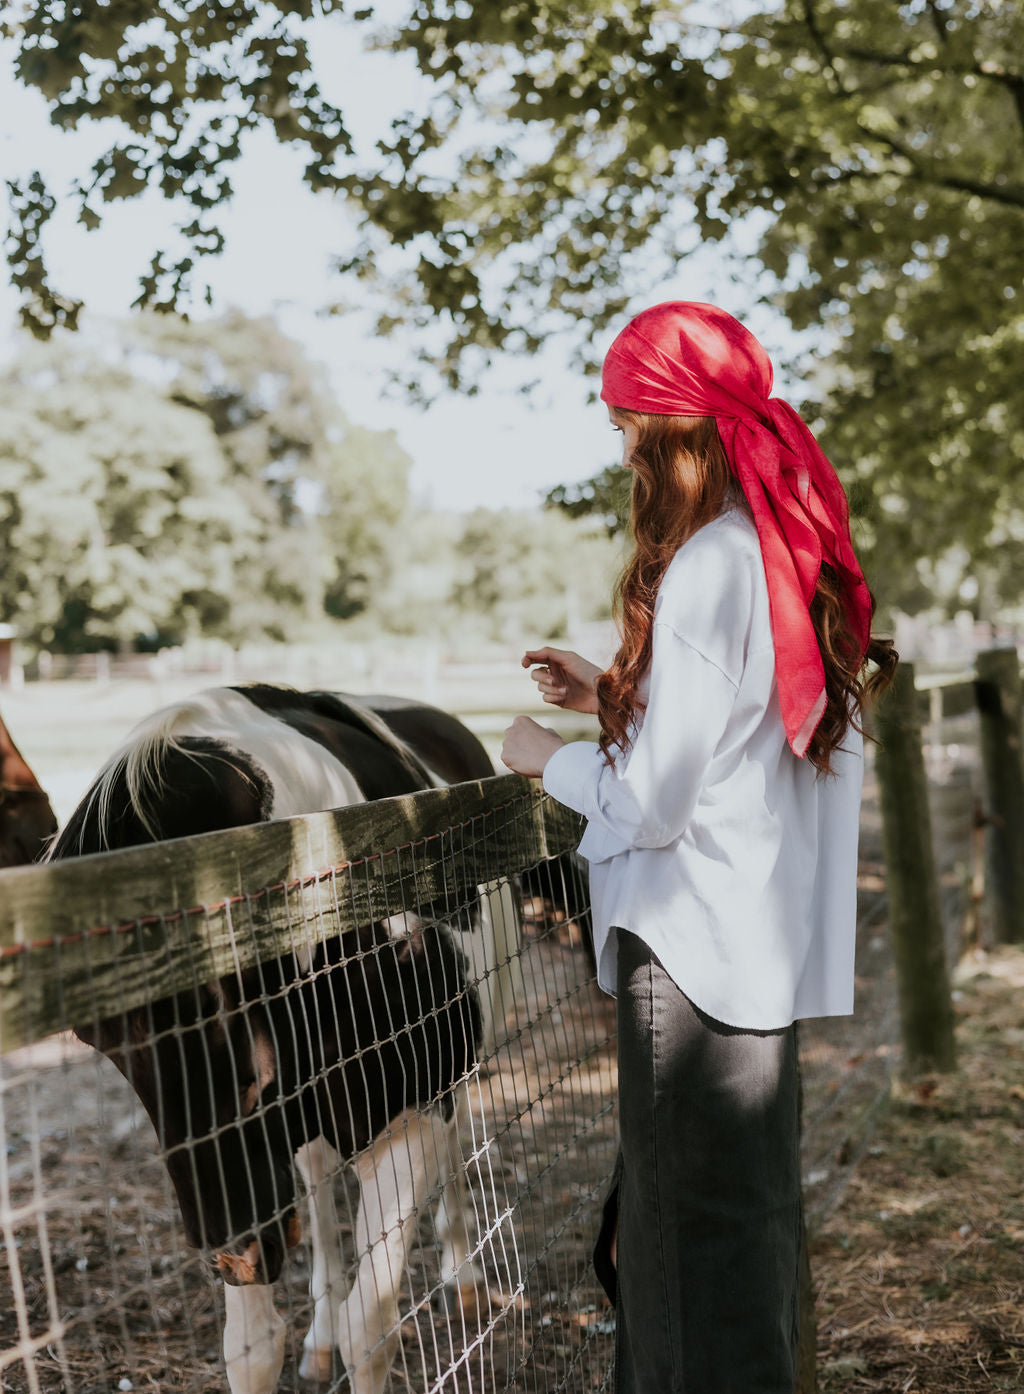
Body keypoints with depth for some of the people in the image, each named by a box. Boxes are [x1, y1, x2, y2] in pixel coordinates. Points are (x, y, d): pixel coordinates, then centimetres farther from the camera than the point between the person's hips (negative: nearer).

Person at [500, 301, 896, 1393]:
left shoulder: (706, 567, -21)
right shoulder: (796, 551, 7)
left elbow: (653, 802, -20)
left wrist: (547, 759, -2)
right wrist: (614, 697, 16)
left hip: (695, 945, -9)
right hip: (775, 943, 9)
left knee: (693, 1230, 4)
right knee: (749, 1208, 21)